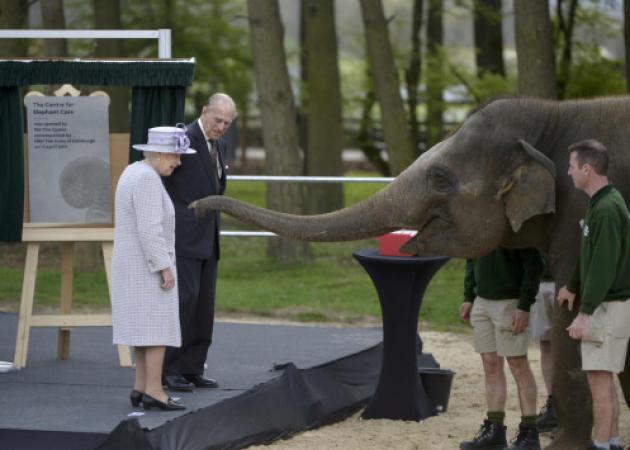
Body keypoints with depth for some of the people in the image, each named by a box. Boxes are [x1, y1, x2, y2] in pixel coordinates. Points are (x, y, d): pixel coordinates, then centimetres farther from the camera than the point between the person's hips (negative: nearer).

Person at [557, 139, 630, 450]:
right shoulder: (597, 205, 10)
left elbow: (604, 266, -24)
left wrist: (584, 313, -25)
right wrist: (573, 287, 32)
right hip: (603, 304, 10)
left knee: (598, 378, -7)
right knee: (603, 379, 13)